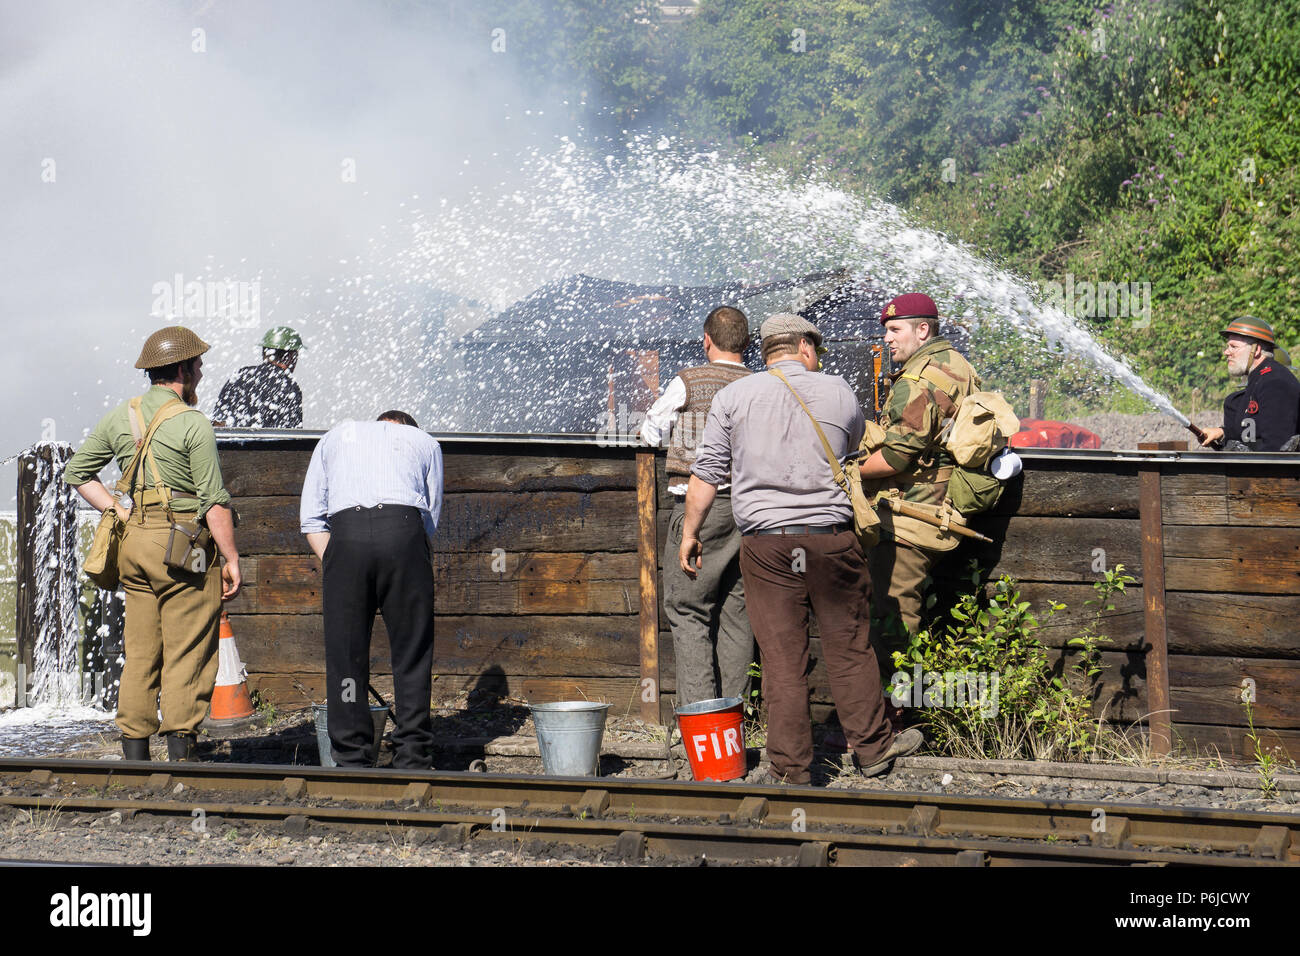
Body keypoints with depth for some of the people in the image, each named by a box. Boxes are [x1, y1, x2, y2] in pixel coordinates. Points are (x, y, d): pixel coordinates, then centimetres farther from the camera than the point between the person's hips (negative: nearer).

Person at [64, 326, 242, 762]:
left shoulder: (120, 417, 8)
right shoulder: (192, 424, -11)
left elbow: (77, 472, 15)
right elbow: (213, 500, -13)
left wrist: (120, 513, 12)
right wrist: (232, 559, -8)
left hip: (133, 543, 6)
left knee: (140, 652, 11)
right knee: (187, 655, -2)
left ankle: (134, 754, 12)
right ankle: (180, 752, -4)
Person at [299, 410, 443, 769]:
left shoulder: (335, 436, 32)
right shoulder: (423, 441, 30)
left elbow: (310, 517, 21)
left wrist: (331, 563, 19)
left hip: (346, 534, 1)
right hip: (403, 528, 0)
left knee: (345, 653, 5)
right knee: (412, 651, 6)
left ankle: (350, 762, 7)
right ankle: (413, 759, 7)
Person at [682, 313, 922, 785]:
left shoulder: (733, 396, 3)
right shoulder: (839, 392, 5)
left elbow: (706, 472, 4)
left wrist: (690, 533, 12)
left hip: (765, 542, 0)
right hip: (831, 536, 0)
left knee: (782, 658, 2)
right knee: (850, 648, 11)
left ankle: (791, 769, 6)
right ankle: (872, 747, 23)